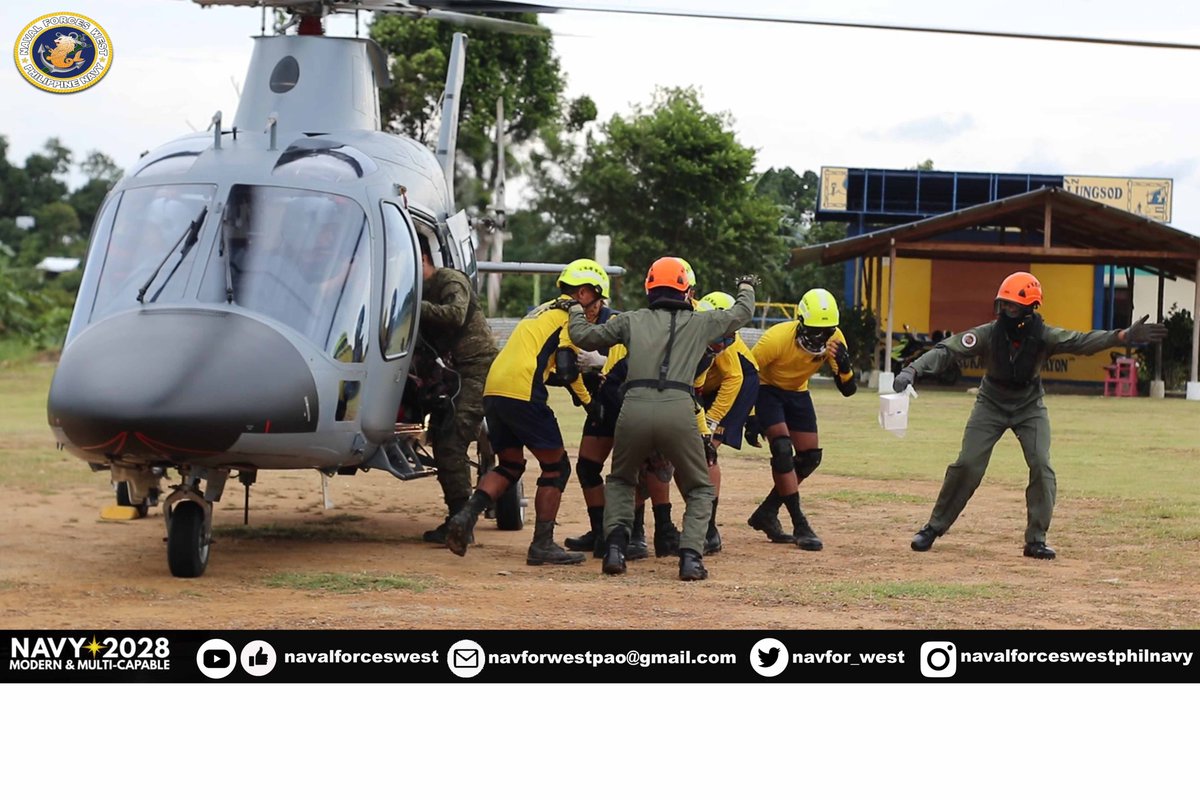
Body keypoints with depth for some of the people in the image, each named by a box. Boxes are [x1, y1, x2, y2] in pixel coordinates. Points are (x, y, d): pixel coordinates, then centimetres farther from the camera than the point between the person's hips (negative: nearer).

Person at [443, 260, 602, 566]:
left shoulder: (543, 311, 29)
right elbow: (566, 366, -8)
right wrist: (587, 401, 2)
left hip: (493, 390, 8)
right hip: (522, 392, -8)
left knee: (510, 465, 18)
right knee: (556, 467, 4)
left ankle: (466, 516, -4)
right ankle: (542, 545, 2)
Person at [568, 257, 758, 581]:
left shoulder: (632, 320, 18)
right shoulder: (699, 323, 18)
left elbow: (582, 335, 24)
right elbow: (741, 314, 35)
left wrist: (576, 309, 44)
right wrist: (746, 288, 56)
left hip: (634, 409, 1)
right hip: (678, 411, -1)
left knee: (620, 481, 27)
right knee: (700, 490, 19)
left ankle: (615, 546, 5)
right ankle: (691, 556, -2)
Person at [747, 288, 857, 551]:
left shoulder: (834, 339, -20)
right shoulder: (777, 339, -34)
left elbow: (848, 390, -17)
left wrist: (843, 364, -38)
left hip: (797, 393, 6)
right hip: (767, 390, -6)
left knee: (810, 457, 1)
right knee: (782, 449, -22)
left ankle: (767, 513, 17)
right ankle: (800, 526, -18)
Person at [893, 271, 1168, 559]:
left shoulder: (1043, 336, -21)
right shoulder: (988, 334, -24)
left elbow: (1083, 341, -29)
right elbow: (947, 351, -30)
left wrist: (1125, 336, -43)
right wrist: (912, 371, -45)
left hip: (1030, 408, 1)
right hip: (991, 405, -1)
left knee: (1042, 468, -12)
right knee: (967, 466, -8)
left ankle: (1036, 540, 0)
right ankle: (934, 527, 7)